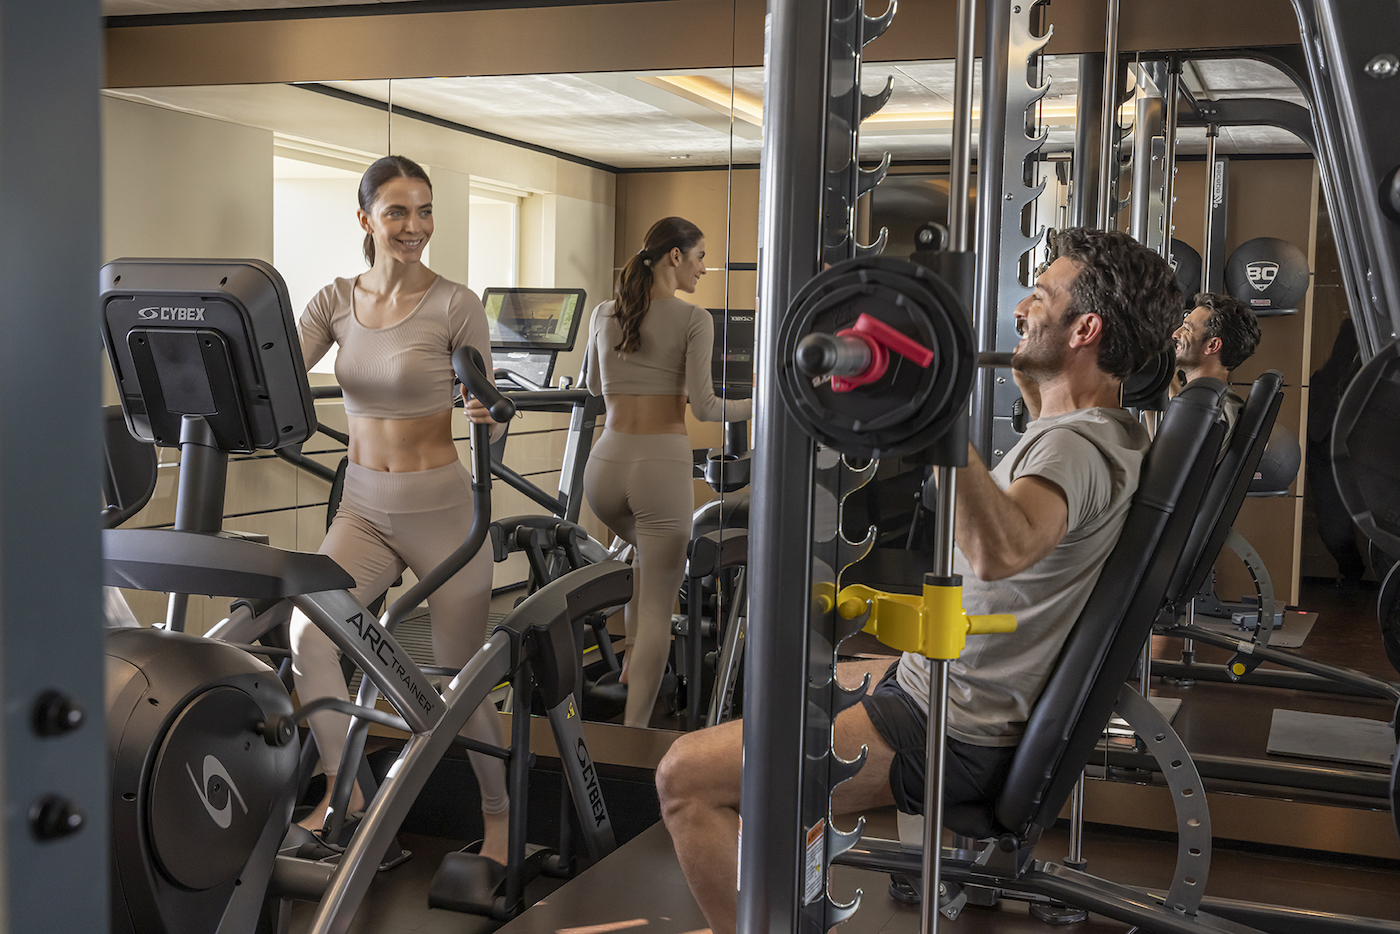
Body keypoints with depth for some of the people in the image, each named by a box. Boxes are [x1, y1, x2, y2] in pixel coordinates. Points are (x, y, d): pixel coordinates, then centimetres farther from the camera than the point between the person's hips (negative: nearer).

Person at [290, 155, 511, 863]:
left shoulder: (455, 306, -8)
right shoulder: (336, 301, 4)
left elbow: (486, 417, -6)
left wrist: (485, 419, -28)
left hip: (443, 507, -3)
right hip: (363, 507, 4)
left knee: (461, 674, 4)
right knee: (306, 631, -20)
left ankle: (498, 812, 28)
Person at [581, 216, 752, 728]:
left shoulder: (603, 314, 9)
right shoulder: (693, 319, -6)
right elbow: (704, 407, -9)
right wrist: (759, 405, 7)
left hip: (606, 463, 5)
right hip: (663, 464, -5)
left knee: (649, 547, 37)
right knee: (658, 606, 4)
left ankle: (633, 656, 32)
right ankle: (633, 729, 0)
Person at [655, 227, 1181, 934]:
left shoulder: (1077, 447, -23)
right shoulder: (1106, 427, 8)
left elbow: (997, 551, -47)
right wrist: (1026, 374, 38)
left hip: (950, 738, -11)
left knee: (685, 775, -14)